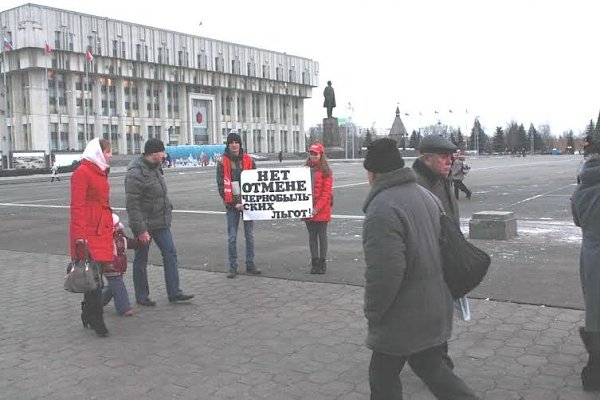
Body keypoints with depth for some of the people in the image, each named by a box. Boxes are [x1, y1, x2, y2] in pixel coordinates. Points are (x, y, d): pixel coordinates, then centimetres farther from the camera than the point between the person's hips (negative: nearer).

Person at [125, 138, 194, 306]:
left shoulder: (155, 168, 8)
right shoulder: (136, 173, -20)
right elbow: (132, 205, -22)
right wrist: (140, 230, -23)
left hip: (161, 222, 8)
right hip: (145, 224, -8)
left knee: (170, 253, 5)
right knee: (141, 260, 7)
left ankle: (174, 292, 11)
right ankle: (141, 296, 20)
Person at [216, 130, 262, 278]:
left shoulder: (248, 161, 4)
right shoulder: (223, 163, -2)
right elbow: (221, 186, -5)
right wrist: (234, 203, -12)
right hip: (232, 205, -2)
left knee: (250, 235, 8)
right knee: (232, 237, 2)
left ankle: (250, 263, 18)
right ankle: (232, 266, 11)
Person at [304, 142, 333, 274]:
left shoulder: (326, 171, -5)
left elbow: (327, 192, -10)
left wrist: (317, 208, -17)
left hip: (322, 210, -5)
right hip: (308, 209, 5)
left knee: (322, 235, 3)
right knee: (312, 236, 9)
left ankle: (322, 262, 11)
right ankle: (314, 262, 16)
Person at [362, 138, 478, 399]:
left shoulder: (382, 208, -23)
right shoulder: (424, 195, 8)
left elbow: (384, 272, -28)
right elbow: (439, 245, 15)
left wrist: (372, 313, -12)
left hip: (403, 317, -8)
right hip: (434, 307, 9)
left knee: (383, 376, 10)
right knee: (431, 367, 21)